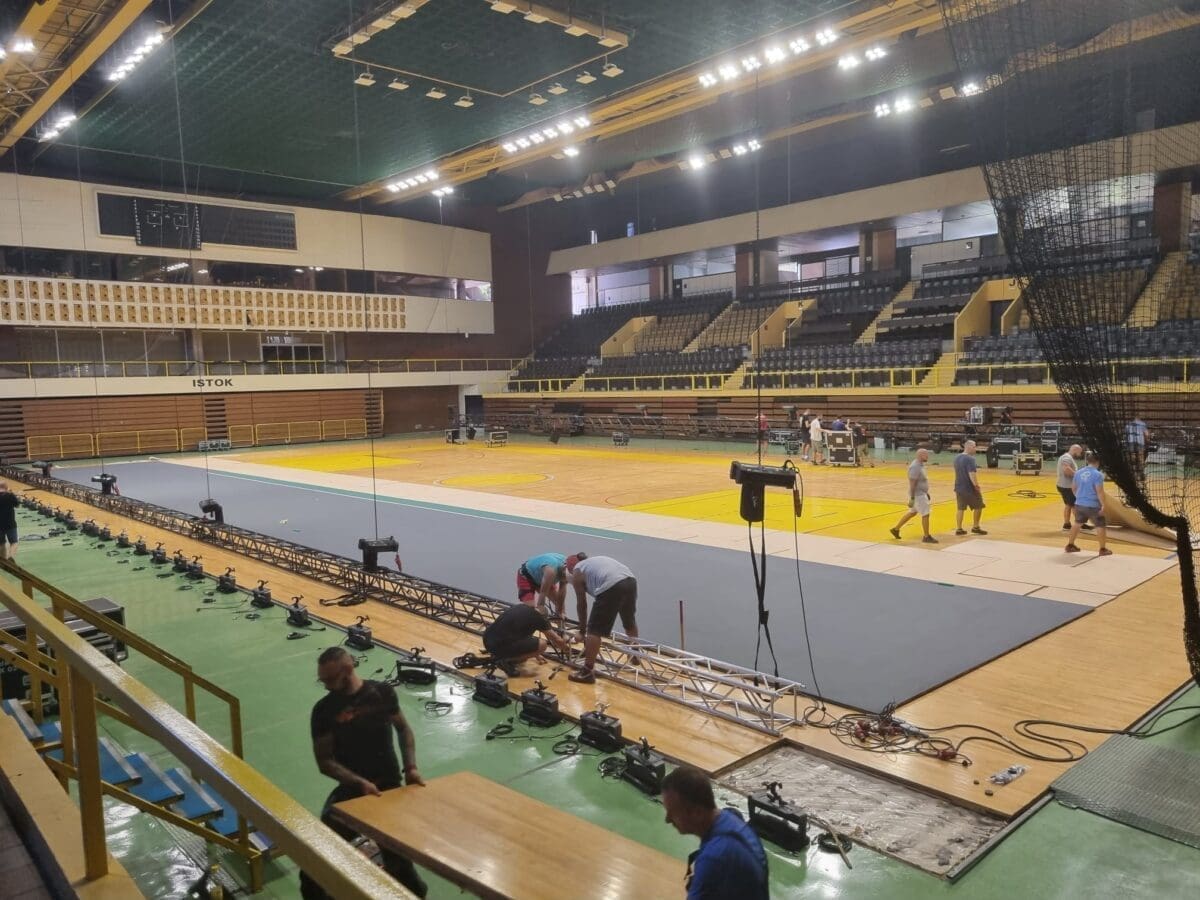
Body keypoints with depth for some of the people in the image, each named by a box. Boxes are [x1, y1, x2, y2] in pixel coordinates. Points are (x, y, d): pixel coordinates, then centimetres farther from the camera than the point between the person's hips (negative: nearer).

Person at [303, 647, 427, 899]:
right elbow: (324, 761, -7)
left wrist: (410, 767, -3)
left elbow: (403, 729, 10)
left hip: (389, 786, 0)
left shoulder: (382, 692, -3)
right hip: (352, 789, 0)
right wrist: (360, 783, -20)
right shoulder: (324, 709, -5)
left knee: (397, 858, 5)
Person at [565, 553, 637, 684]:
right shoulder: (597, 560, 37)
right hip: (630, 581, 8)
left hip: (611, 586, -8)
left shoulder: (577, 572, 18)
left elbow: (581, 604, 20)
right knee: (630, 622, 30)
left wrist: (582, 630, 30)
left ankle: (587, 672, 2)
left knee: (594, 630, 1)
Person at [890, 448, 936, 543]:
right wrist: (912, 498, -24)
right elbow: (912, 483, -24)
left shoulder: (920, 464, 9)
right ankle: (927, 537, 8)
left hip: (921, 493, 10)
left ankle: (896, 529, 27)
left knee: (912, 513, 19)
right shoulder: (915, 467, -22)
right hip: (918, 495, -10)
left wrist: (926, 492, 23)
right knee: (925, 514, -2)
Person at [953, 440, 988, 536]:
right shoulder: (970, 459, -19)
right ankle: (975, 527, 16)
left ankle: (958, 529, 11)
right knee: (978, 506, 10)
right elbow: (972, 475, -25)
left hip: (959, 487, 8)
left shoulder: (957, 458, 10)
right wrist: (977, 487, -21)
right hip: (970, 488, -7)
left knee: (961, 508, 11)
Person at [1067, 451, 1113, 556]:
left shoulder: (1079, 472, 5)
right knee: (1100, 525, 7)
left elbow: (1073, 487, 15)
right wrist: (1103, 505, -12)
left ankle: (1070, 545, 27)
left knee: (1078, 523, 21)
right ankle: (1103, 549, 10)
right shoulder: (1098, 474, -14)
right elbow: (1099, 491, -18)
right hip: (1093, 505, -6)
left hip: (1079, 503, 6)